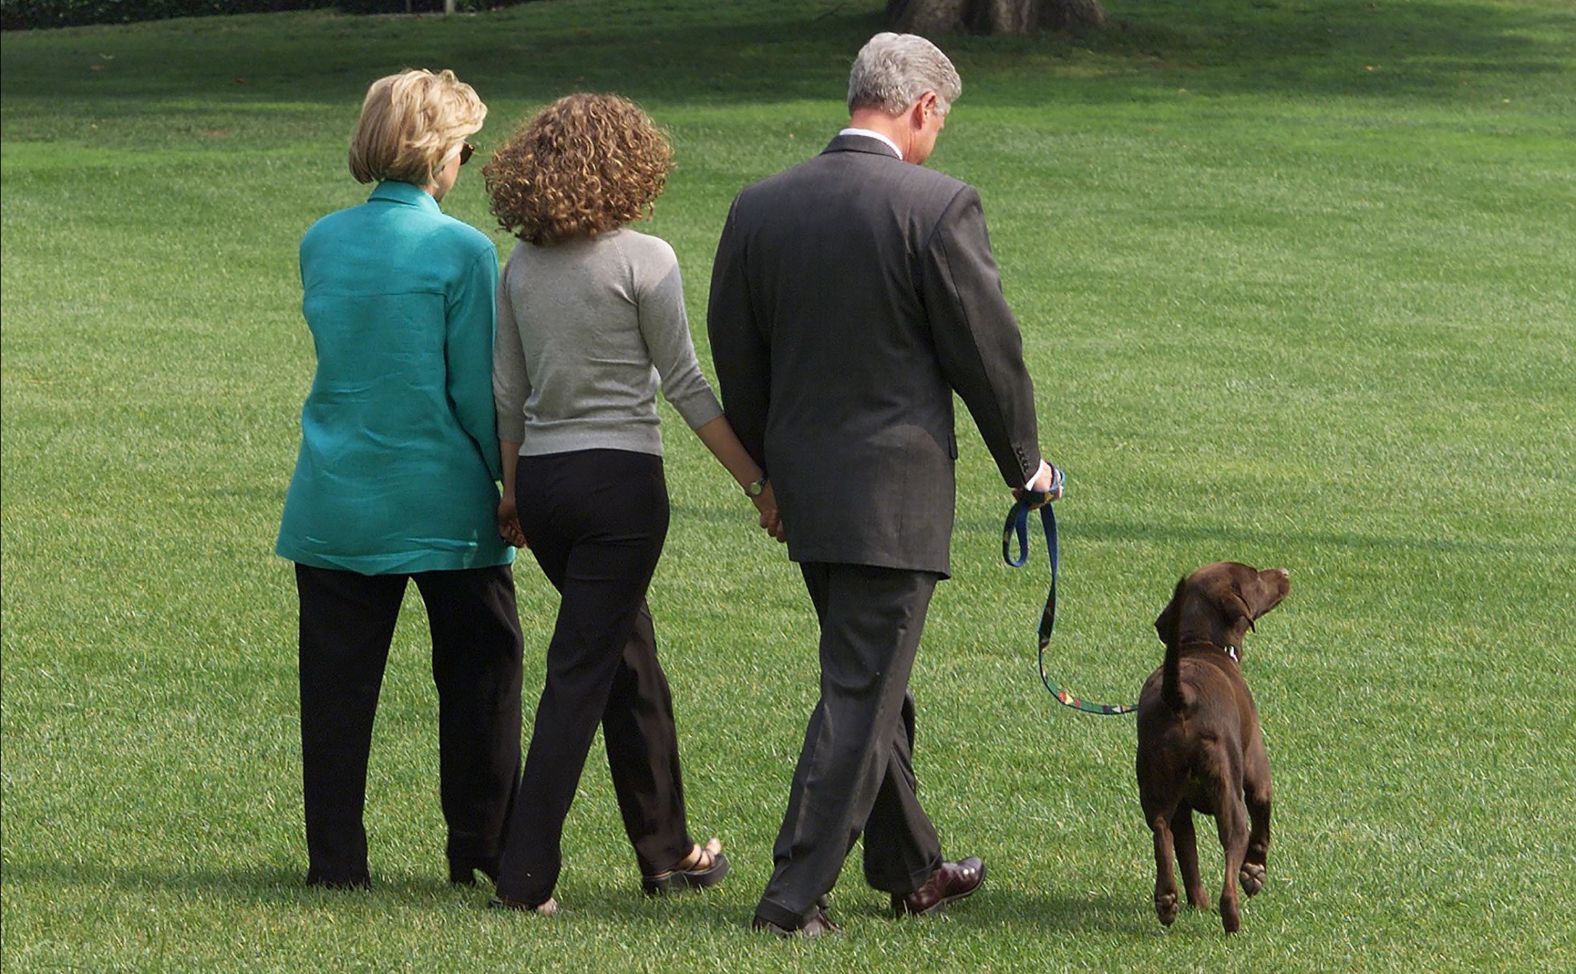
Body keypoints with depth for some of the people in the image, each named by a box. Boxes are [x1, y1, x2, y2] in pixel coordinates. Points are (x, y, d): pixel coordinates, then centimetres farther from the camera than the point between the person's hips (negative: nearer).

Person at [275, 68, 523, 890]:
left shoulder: (320, 242, 4)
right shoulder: (461, 250, -12)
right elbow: (478, 391, -10)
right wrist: (513, 482, 2)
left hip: (334, 503, 4)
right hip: (442, 504, -4)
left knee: (337, 684, 7)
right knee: (478, 670, 11)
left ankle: (335, 859, 8)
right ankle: (482, 846, 16)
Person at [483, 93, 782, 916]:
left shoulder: (521, 267, 6)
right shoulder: (643, 261, -10)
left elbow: (508, 394, 10)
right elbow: (685, 386, -8)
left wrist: (513, 491, 22)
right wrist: (758, 481, -2)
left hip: (542, 479, 6)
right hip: (619, 478, -6)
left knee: (630, 660, 19)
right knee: (582, 675, -4)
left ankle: (666, 850, 27)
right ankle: (525, 872, -8)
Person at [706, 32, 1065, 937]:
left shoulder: (759, 208, 2)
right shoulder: (938, 206, -14)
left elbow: (736, 360, 9)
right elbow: (988, 350, -8)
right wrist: (1024, 461, 8)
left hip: (804, 486, 6)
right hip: (896, 489, -6)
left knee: (873, 682, 20)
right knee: (861, 694, -2)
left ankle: (912, 869, 33)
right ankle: (796, 896, -5)